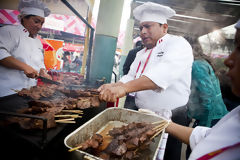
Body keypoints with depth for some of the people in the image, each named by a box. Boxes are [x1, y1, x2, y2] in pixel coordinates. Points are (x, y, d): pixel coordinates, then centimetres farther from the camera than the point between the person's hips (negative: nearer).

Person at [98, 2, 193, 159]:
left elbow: (163, 74, -29)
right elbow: (130, 77, 10)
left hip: (170, 121, -6)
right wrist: (113, 87, -11)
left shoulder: (178, 44, -11)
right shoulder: (142, 53, 15)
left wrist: (124, 88, -39)